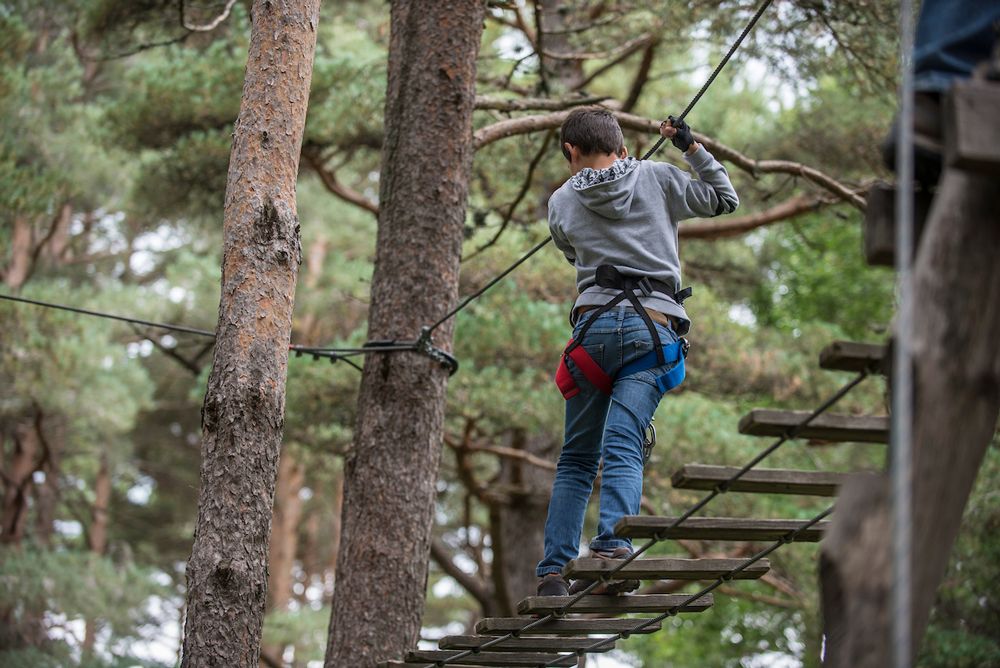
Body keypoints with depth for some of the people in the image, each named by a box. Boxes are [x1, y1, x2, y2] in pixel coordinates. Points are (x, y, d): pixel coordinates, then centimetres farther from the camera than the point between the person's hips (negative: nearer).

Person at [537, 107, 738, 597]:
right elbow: (724, 199, 21)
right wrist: (693, 148, 29)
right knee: (622, 449, -13)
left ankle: (553, 571, -1)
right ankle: (613, 546, -37)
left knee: (576, 458, 10)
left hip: (594, 323, 1)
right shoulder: (657, 178, 10)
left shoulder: (562, 202, 11)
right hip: (654, 328, 0)